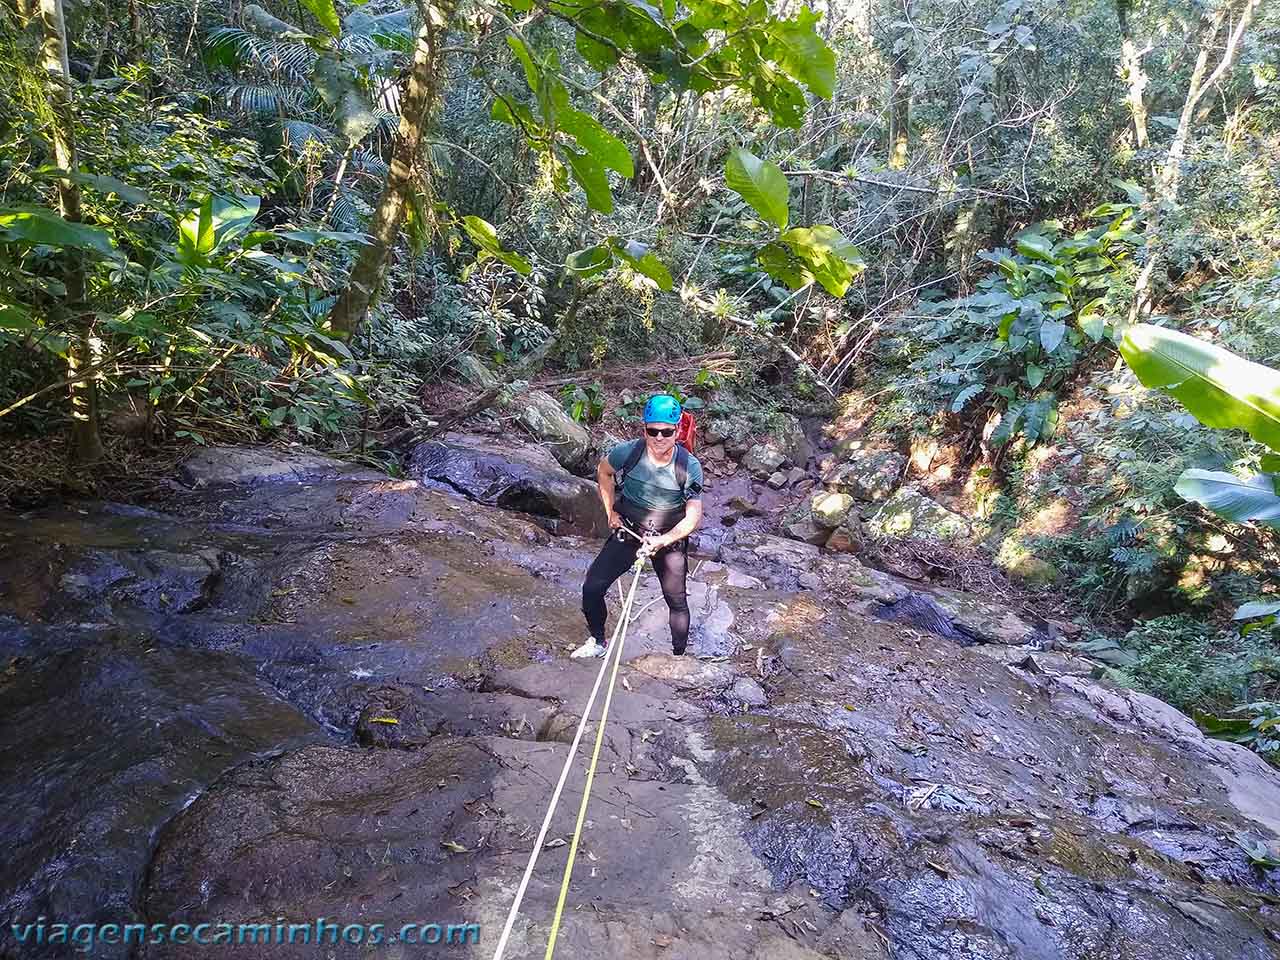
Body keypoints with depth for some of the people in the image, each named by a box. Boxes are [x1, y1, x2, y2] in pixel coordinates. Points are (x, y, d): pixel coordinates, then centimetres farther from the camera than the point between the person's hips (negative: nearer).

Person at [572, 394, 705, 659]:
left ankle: (679, 655, 32)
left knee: (677, 602, 7)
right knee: (592, 588, -4)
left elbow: (694, 517, -16)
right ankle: (598, 642, 22)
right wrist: (610, 512, 3)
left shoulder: (689, 466, -21)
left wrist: (661, 541, -28)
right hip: (628, 530, 1)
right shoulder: (628, 452, -19)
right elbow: (604, 472, 5)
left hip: (670, 537, -1)